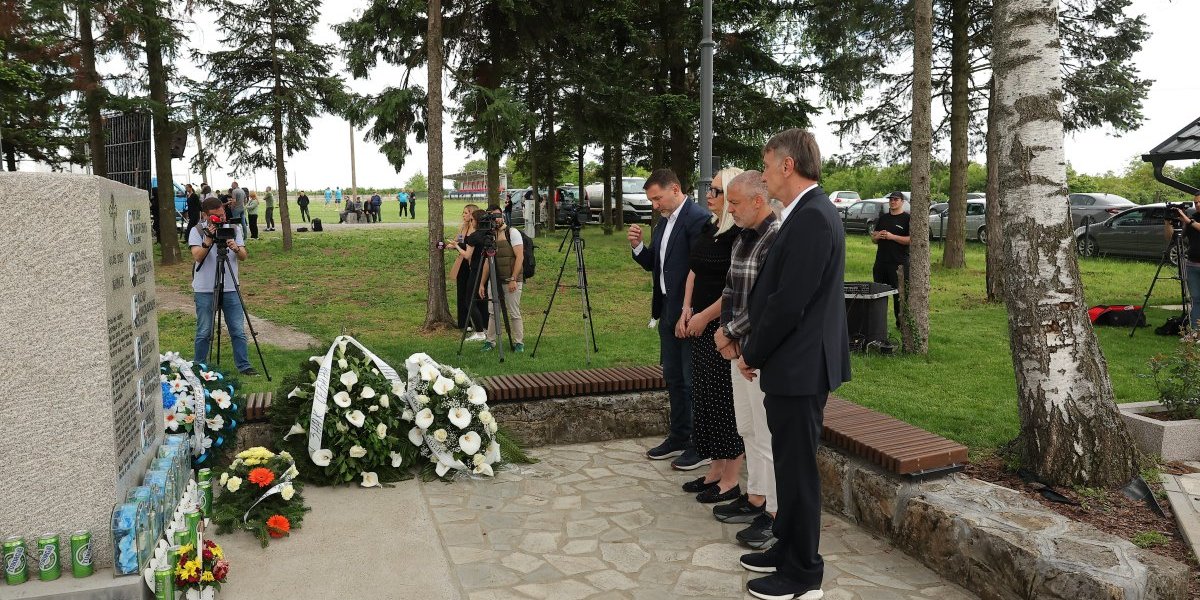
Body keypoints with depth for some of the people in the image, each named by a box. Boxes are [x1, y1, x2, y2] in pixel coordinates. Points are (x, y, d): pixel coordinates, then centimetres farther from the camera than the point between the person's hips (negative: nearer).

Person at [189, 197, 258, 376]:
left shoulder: (234, 229, 6)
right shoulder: (197, 231, -2)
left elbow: (243, 257, 0)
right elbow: (197, 257, -15)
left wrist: (236, 248, -21)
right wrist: (208, 240, -28)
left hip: (230, 289, 2)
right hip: (205, 290, -2)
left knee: (238, 331, 3)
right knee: (204, 333, 5)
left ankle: (244, 366, 10)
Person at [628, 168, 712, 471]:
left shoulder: (698, 218, -15)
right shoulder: (663, 223, 13)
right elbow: (653, 265, 18)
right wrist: (637, 246, -1)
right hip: (668, 312, 9)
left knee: (694, 381, -1)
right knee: (673, 378, 16)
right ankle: (679, 438, 28)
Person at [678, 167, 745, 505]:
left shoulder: (740, 235, -17)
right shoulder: (709, 229, 10)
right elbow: (693, 271, 15)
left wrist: (704, 316, -14)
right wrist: (686, 310, 5)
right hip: (700, 325, 9)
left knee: (725, 399, -1)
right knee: (705, 397, 14)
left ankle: (730, 481, 12)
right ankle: (715, 471, 27)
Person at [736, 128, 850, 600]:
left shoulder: (811, 217, -20)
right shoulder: (809, 212, 12)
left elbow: (789, 302, -23)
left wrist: (752, 354, -11)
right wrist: (757, 349, 10)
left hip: (799, 366, -10)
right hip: (794, 363, 10)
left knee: (797, 467, 2)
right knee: (790, 462, 19)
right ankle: (788, 549, 34)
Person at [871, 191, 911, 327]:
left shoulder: (907, 219, -1)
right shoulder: (882, 218, 17)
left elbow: (911, 239, -11)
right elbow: (873, 238, 21)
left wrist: (892, 236, -17)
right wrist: (877, 236, -2)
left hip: (899, 263, -6)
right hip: (881, 262, 6)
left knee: (899, 294, -4)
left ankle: (901, 323, 4)